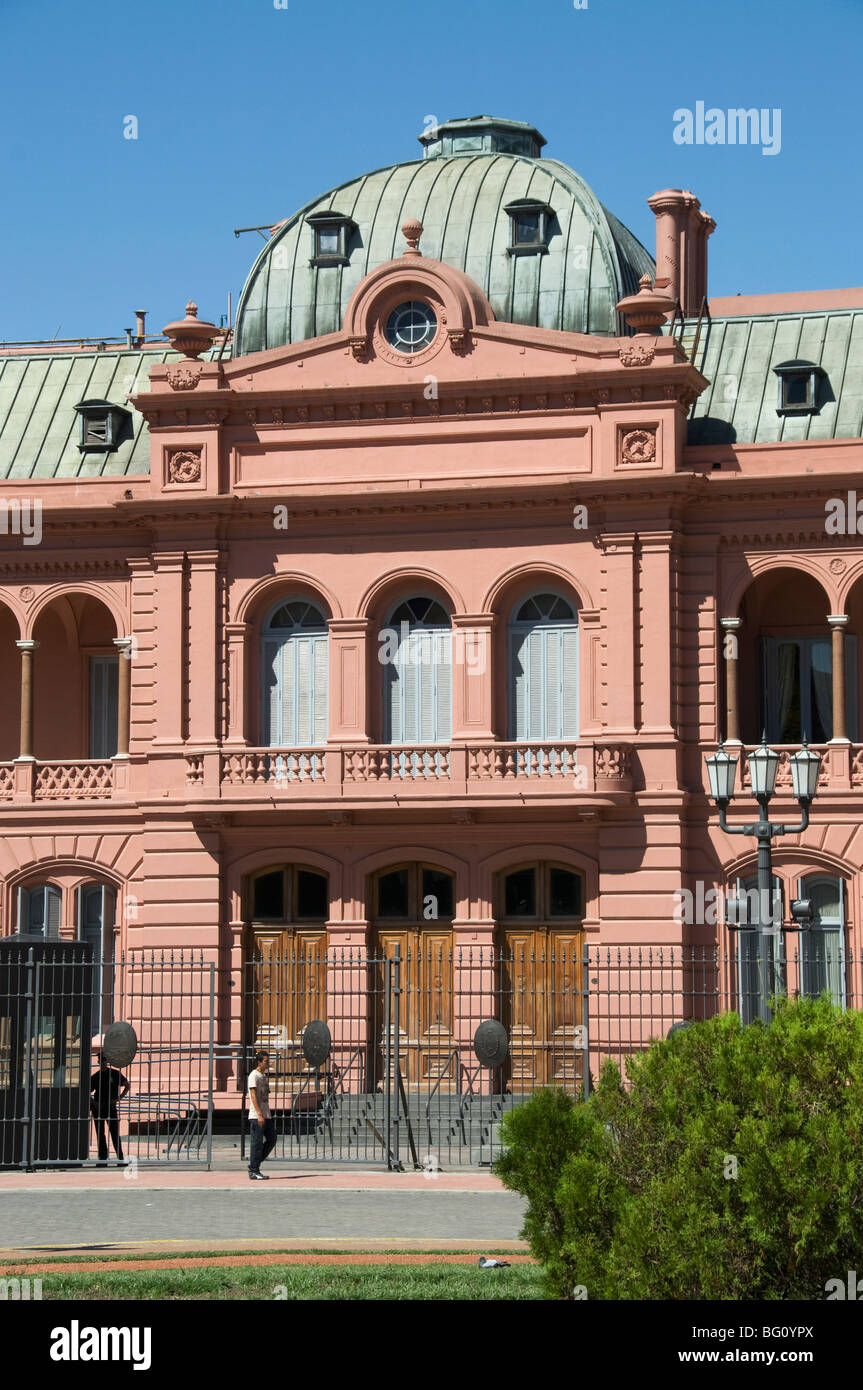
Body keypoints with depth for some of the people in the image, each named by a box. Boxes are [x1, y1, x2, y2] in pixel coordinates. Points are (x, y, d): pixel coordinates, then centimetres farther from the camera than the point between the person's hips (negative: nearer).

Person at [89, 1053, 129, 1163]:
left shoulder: (115, 1073, 2)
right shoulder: (95, 1076, 7)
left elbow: (127, 1085, 7)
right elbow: (89, 1092, 13)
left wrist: (119, 1098, -3)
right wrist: (93, 1102, -4)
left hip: (111, 1107, -3)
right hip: (98, 1108, 3)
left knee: (115, 1132, -7)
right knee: (100, 1133, 3)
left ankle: (120, 1157, -7)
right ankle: (103, 1157, 8)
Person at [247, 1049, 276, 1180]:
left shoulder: (264, 1076, 19)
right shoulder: (254, 1076, -9)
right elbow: (253, 1096, -16)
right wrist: (259, 1115, -23)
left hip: (266, 1115, 9)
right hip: (256, 1116, -9)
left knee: (271, 1139, 8)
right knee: (257, 1143, -6)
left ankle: (254, 1165, 16)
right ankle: (253, 1170, -1)